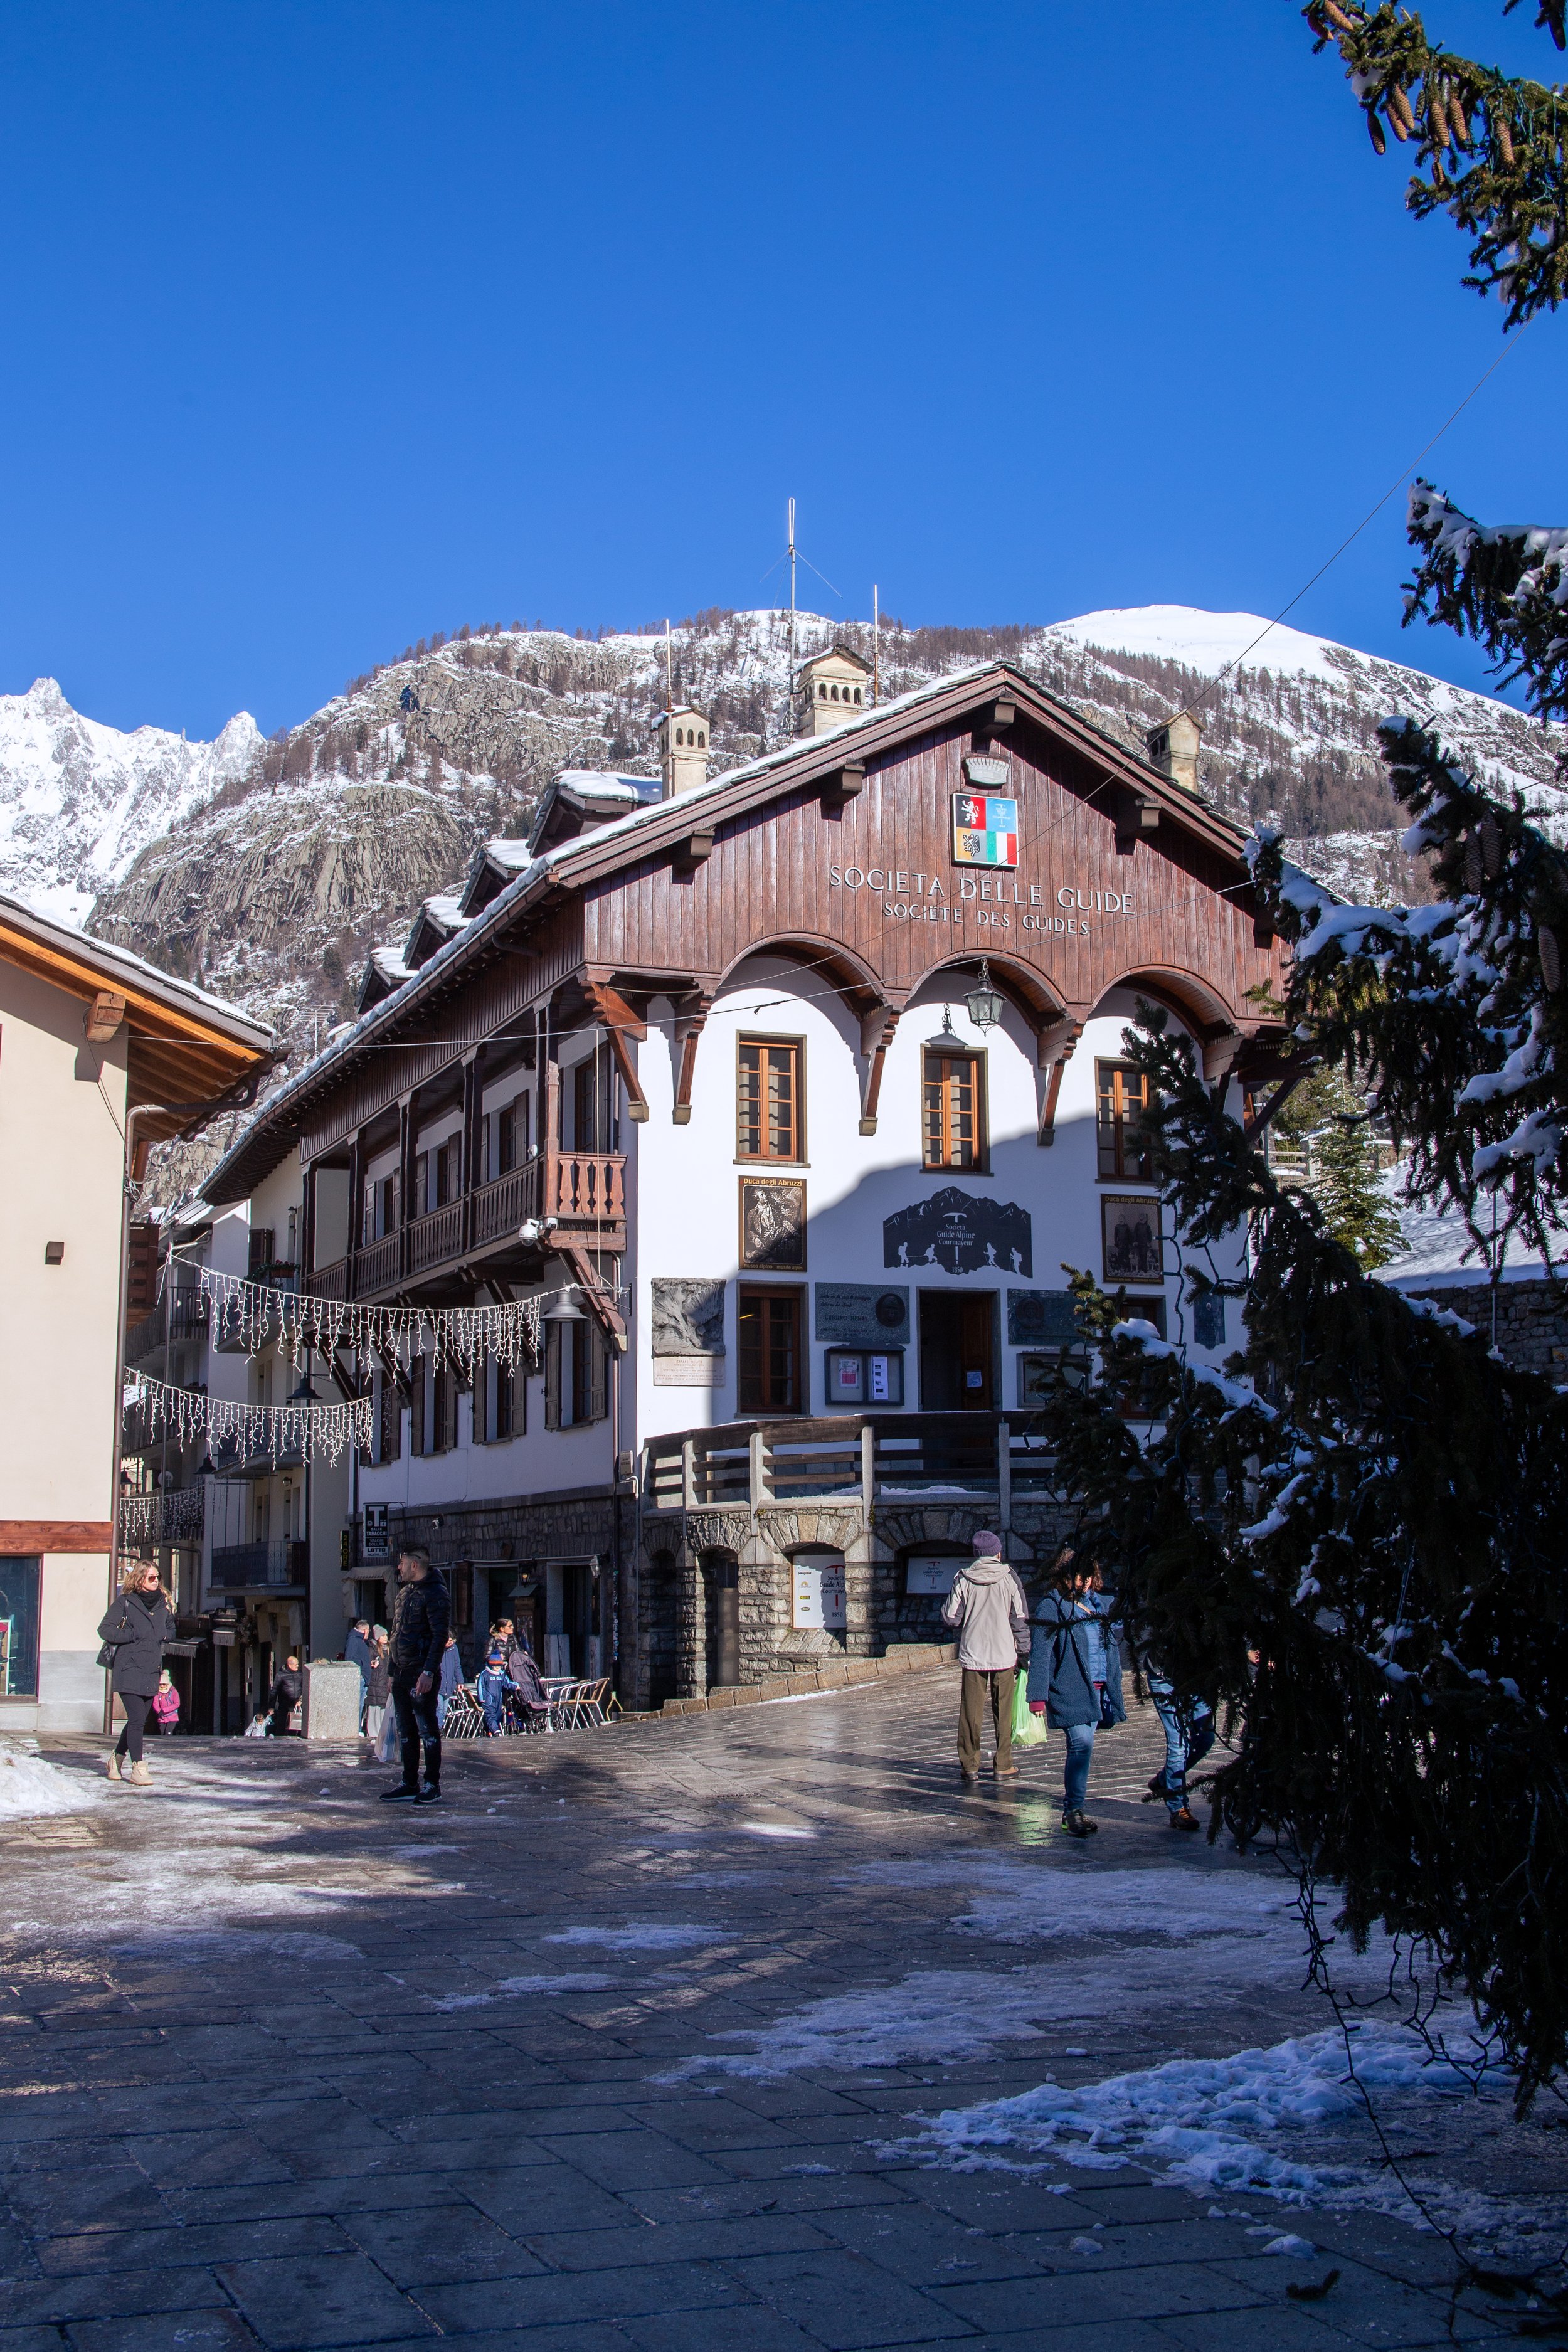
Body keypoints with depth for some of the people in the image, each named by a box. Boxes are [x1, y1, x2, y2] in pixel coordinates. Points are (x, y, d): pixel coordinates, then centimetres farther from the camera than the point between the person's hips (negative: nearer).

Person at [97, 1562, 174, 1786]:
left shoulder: (162, 1604, 13)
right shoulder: (124, 1603, -4)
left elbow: (171, 1629, 27)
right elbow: (105, 1630, -9)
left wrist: (165, 1635, 4)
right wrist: (134, 1635, -15)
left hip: (152, 1670, 6)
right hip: (129, 1669, -6)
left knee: (139, 1721, 10)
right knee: (137, 1719, -13)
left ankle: (116, 1760, 27)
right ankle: (138, 1768, -9)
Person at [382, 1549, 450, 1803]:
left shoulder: (435, 1594, -12)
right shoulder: (405, 1591, 16)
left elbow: (440, 1637, -17)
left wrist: (429, 1672, -23)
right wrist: (393, 1668, 18)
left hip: (421, 1673, -9)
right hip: (400, 1672, 9)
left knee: (427, 1729, -2)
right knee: (405, 1730, 11)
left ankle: (432, 1784, 4)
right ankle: (409, 1784, 17)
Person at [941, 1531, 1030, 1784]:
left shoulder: (963, 1579, -2)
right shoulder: (1009, 1578, -3)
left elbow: (950, 1618, -2)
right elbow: (1020, 1619, -2)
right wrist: (1023, 1652, 6)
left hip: (972, 1654, 0)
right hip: (1004, 1654, 0)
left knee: (971, 1712, 6)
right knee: (1003, 1711, 9)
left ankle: (970, 1767, 6)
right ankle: (1003, 1766, 13)